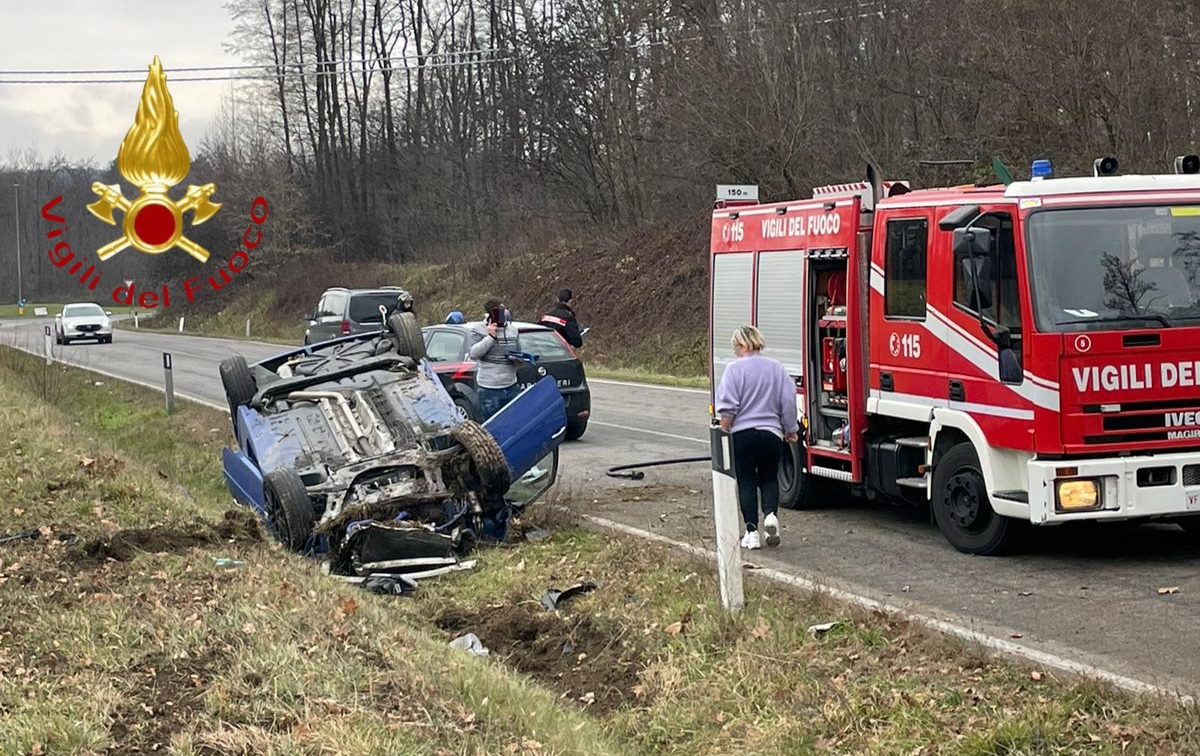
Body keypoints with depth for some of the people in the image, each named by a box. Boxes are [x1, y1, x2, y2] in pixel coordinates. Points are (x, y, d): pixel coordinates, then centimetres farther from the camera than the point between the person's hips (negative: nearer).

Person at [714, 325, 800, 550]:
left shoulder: (735, 369, -7)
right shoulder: (777, 368, 4)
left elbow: (728, 407, -11)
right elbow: (788, 402, 4)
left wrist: (723, 432, 0)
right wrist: (791, 430, 15)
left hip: (742, 433, -3)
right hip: (771, 433, 3)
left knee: (746, 482, 5)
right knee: (769, 478, 17)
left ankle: (752, 532, 2)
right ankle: (770, 514, -8)